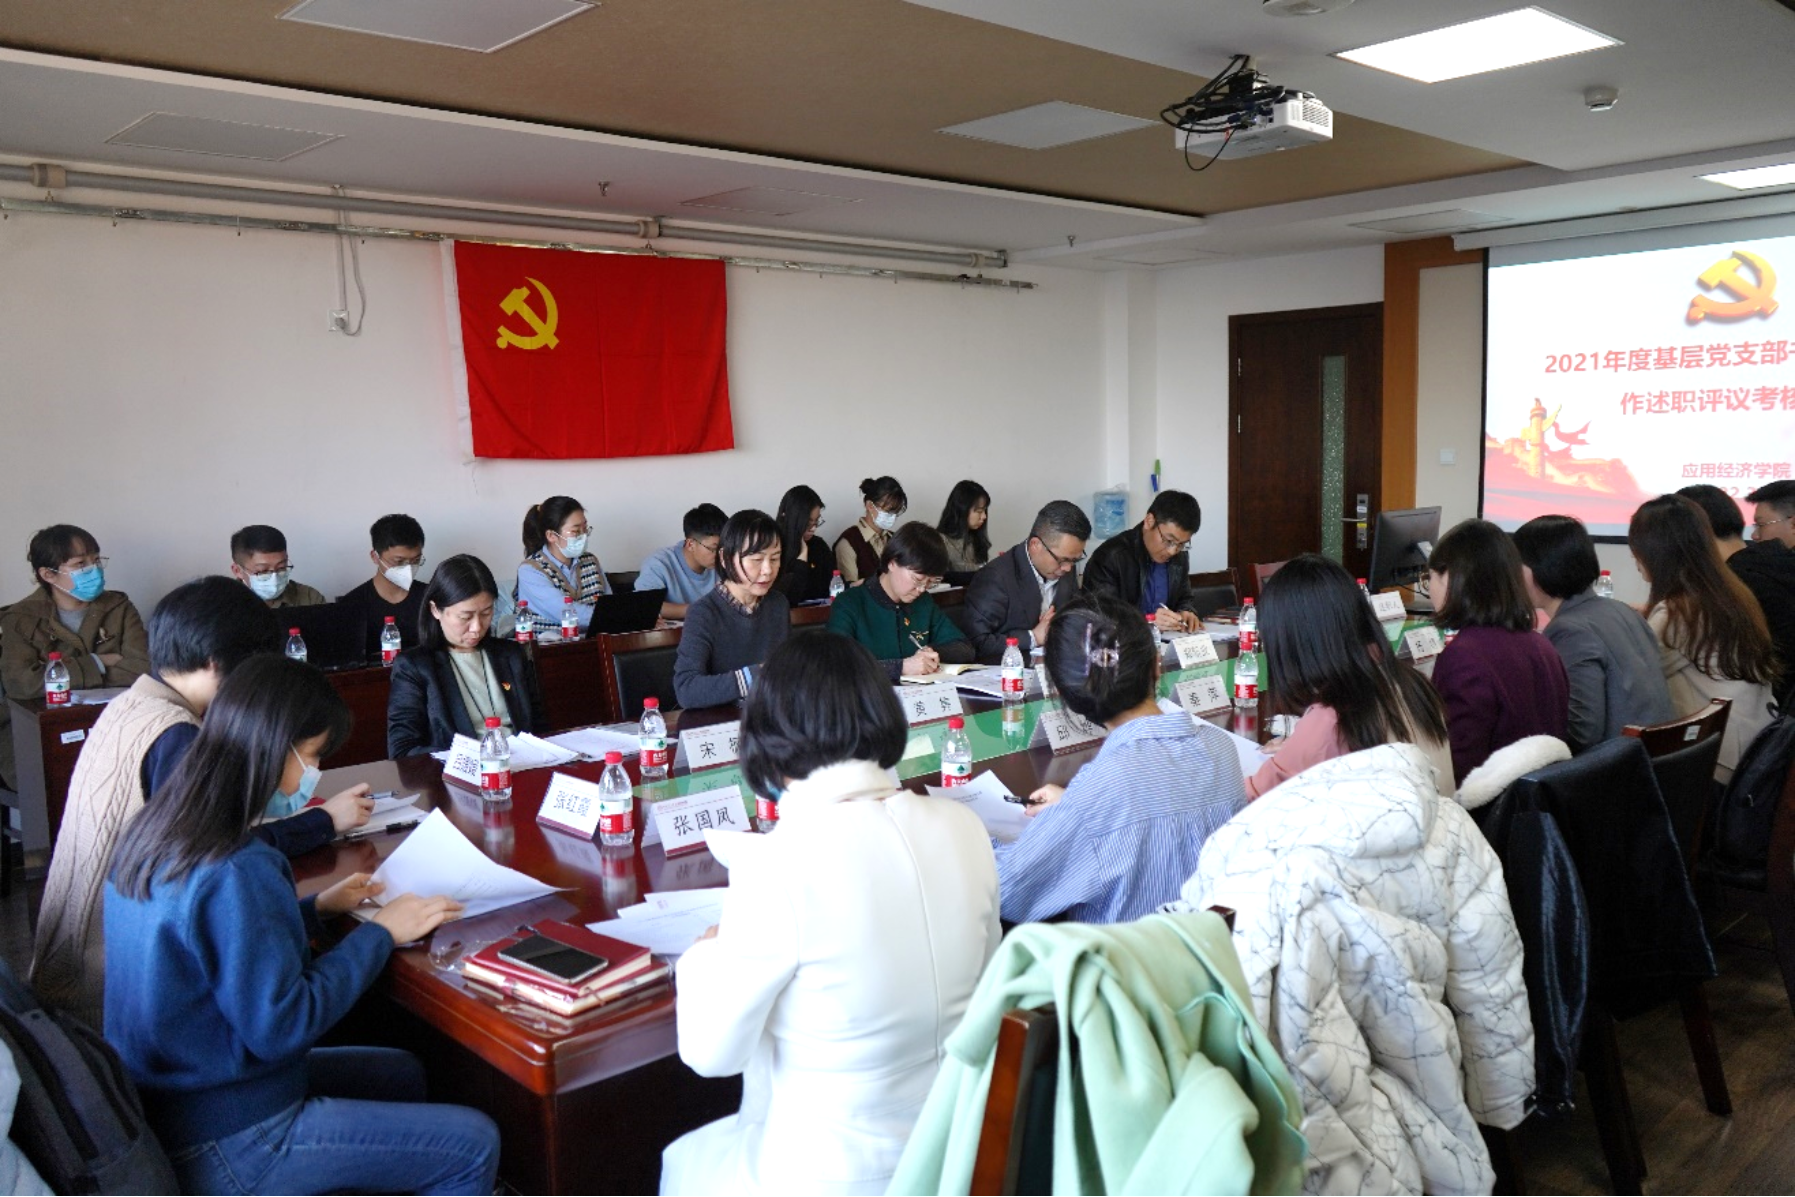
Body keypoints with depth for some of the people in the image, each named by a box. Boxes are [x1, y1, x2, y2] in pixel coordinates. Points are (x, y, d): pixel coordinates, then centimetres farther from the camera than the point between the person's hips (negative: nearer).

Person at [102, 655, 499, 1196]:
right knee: (474, 1145, -5)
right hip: (221, 1147, -10)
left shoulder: (150, 832, 0)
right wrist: (379, 932, -13)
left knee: (402, 1074, 24)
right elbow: (283, 1026, -24)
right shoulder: (233, 875, -30)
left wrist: (315, 909, 9)